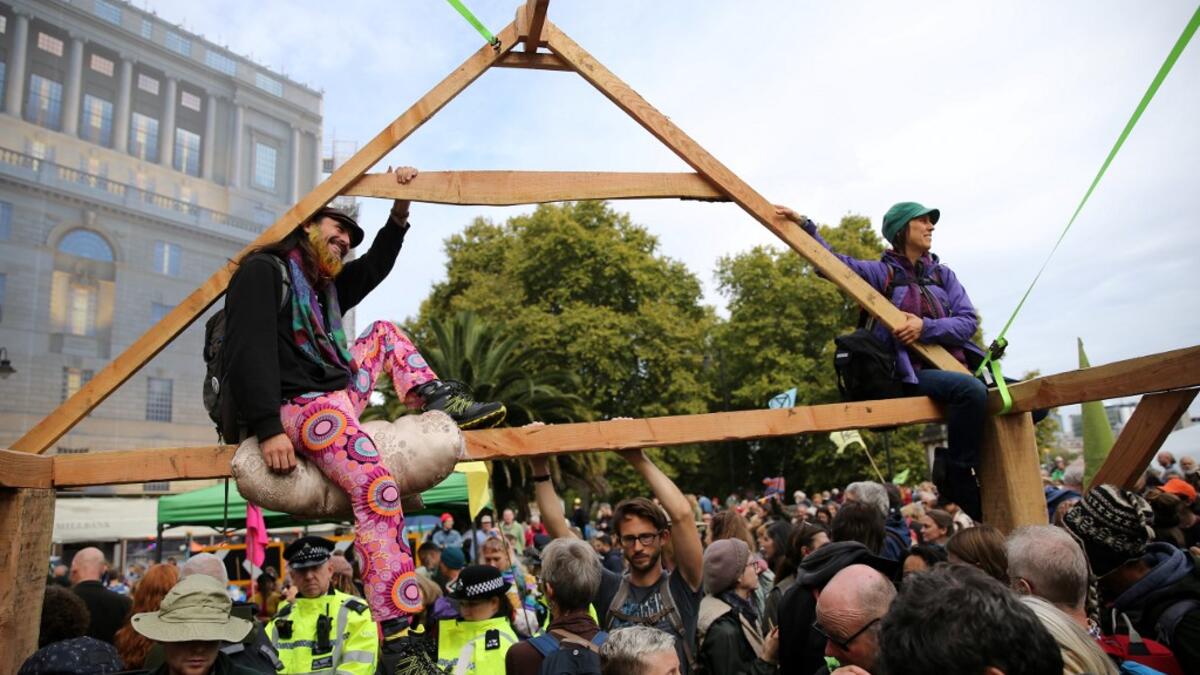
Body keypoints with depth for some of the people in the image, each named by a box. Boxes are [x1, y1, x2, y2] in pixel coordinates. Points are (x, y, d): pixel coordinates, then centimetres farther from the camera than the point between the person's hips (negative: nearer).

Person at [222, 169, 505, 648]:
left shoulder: (324, 286, 24)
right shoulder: (264, 271, -3)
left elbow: (374, 267, 31)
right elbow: (248, 352, -15)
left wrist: (400, 208, 20)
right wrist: (268, 429, -23)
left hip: (339, 391, 10)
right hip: (299, 406, -10)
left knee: (385, 332, 23)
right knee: (378, 489, -30)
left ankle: (441, 402, 0)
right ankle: (397, 634, -30)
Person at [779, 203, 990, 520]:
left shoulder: (943, 274, 15)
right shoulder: (883, 273, 2)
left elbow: (969, 321, 3)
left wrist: (926, 327, -15)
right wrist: (804, 226, -13)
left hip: (956, 364, 6)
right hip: (914, 374, -6)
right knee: (971, 390, -34)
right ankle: (957, 474, -17)